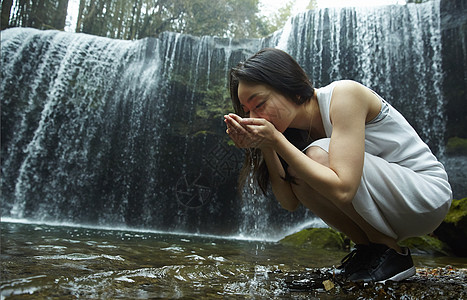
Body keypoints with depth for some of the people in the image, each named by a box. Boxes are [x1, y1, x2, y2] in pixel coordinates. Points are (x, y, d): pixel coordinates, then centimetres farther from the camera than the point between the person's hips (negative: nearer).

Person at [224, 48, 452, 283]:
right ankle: (367, 248, 5)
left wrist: (276, 140, -30)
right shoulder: (300, 127, -1)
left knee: (318, 156, -26)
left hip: (428, 193, -7)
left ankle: (390, 252, -8)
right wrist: (266, 147, -20)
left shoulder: (344, 95, -23)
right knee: (297, 173, -7)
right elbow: (290, 202, -8)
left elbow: (342, 188, -35)